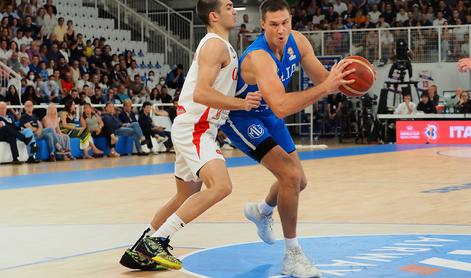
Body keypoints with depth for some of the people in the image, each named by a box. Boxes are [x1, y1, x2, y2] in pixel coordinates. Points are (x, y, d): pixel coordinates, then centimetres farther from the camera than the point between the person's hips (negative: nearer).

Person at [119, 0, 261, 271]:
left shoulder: (221, 46, 19)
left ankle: (141, 250, 27)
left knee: (186, 198, 19)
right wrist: (241, 104, -24)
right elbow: (201, 93, -24)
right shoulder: (216, 45, -13)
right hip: (194, 129, -11)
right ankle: (157, 240, -21)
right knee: (221, 186, -25)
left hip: (198, 129, 11)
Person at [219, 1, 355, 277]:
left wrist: (339, 77, -31)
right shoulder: (258, 57, -37)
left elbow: (322, 79, -7)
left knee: (299, 181, 17)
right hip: (241, 116, -8)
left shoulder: (297, 41, -14)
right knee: (290, 174, -24)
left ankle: (261, 211, 50)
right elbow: (280, 107, -49)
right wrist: (326, 87, -54)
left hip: (267, 114, 8)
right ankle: (293, 256, -12)